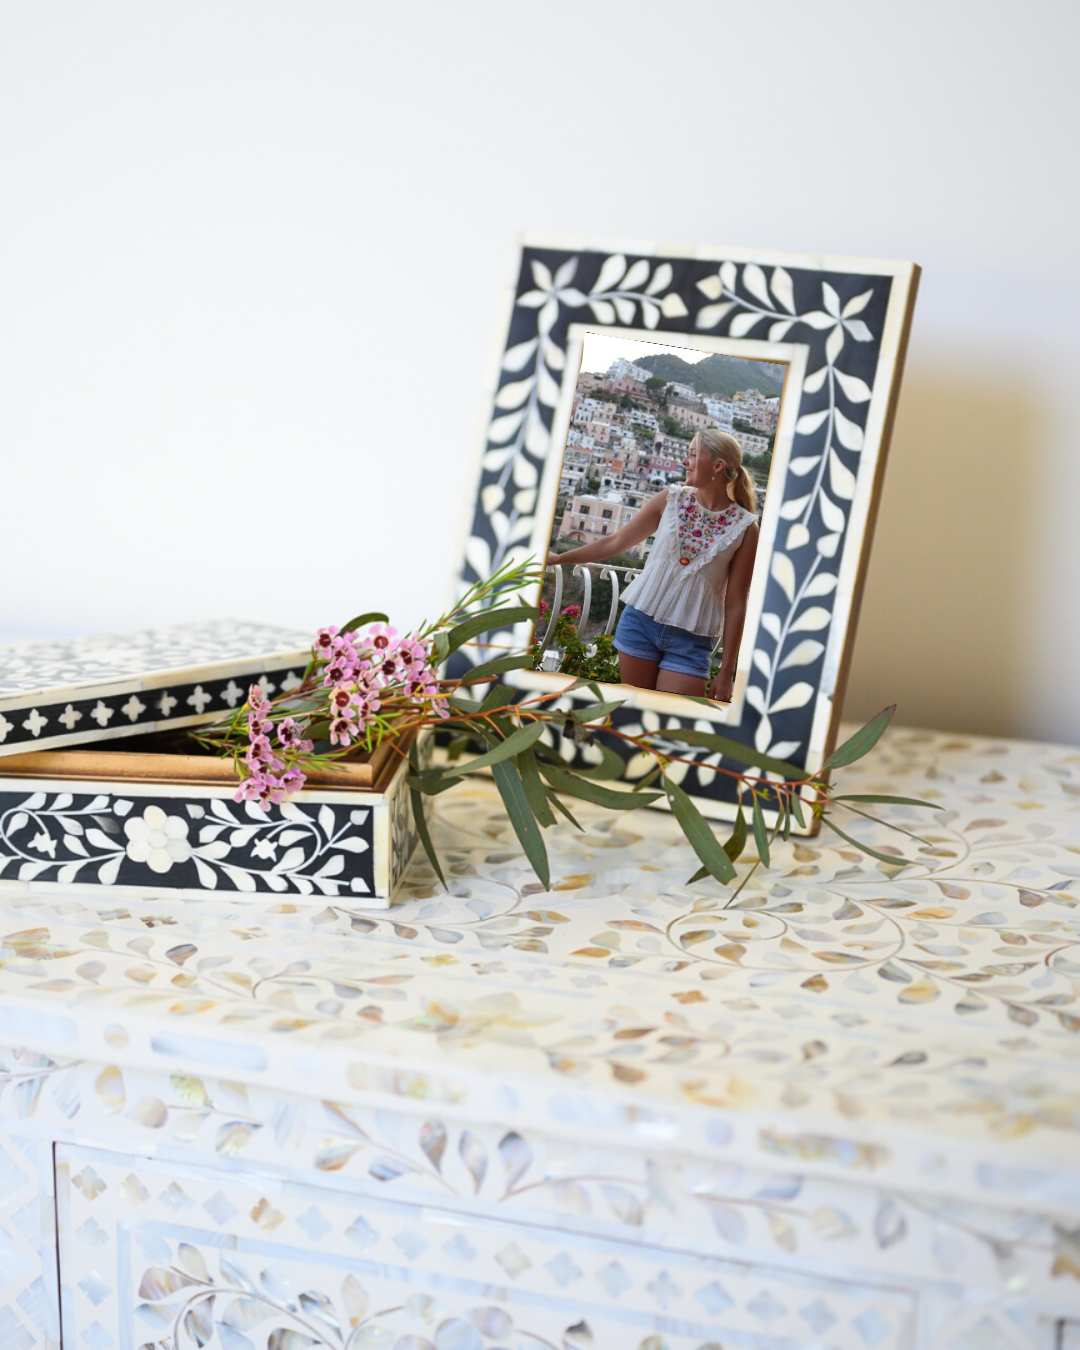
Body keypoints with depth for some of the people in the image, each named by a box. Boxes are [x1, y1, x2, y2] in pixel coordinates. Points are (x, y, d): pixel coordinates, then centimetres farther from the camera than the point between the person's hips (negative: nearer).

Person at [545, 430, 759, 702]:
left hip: (690, 640, -3)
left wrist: (726, 672, -6)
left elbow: (735, 604, -5)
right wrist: (558, 558, 12)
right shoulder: (672, 499, 2)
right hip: (641, 618, 3)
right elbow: (616, 542, 10)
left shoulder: (745, 527, -6)